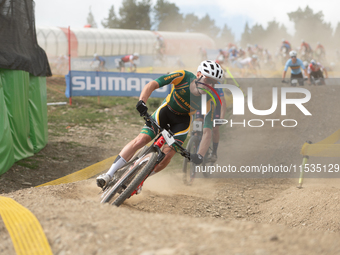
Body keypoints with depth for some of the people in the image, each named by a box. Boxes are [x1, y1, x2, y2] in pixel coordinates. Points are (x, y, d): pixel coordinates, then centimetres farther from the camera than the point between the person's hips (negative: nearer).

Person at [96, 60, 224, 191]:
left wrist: (200, 155, -42)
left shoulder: (208, 101, -27)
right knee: (140, 140, -17)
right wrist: (142, 102, -50)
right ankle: (109, 174, -13)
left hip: (182, 121, 0)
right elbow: (152, 85, -33)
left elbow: (207, 132, -29)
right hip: (166, 110, 0)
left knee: (167, 155, -17)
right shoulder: (183, 76, -29)